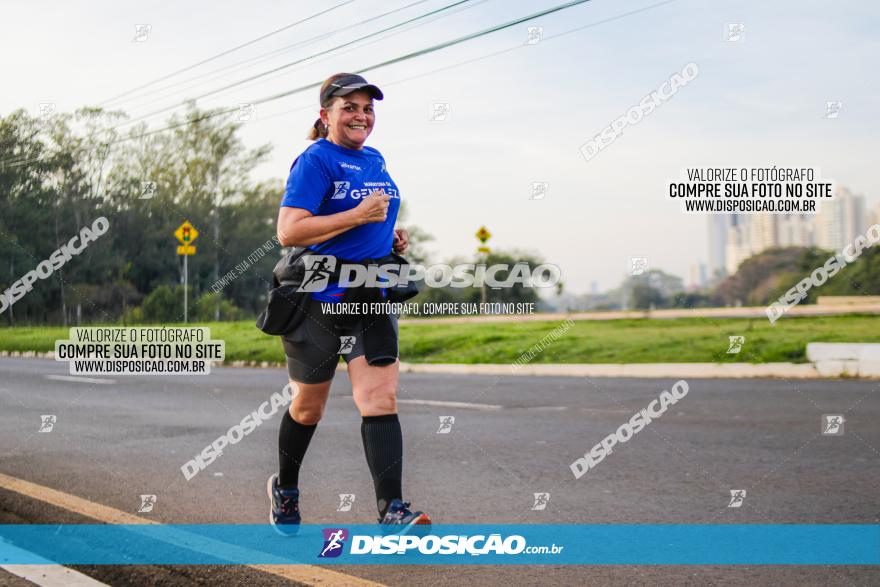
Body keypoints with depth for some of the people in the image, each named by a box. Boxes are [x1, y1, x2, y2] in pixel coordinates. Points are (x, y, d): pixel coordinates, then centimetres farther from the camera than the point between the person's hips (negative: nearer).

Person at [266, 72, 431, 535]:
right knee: (309, 406, 11)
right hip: (318, 300, -5)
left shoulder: (375, 160, 13)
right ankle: (285, 489, 35)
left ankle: (391, 510, -15)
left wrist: (392, 238, 8)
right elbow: (288, 232, -21)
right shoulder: (316, 160, -11)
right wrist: (358, 216, -22)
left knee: (380, 398, -10)